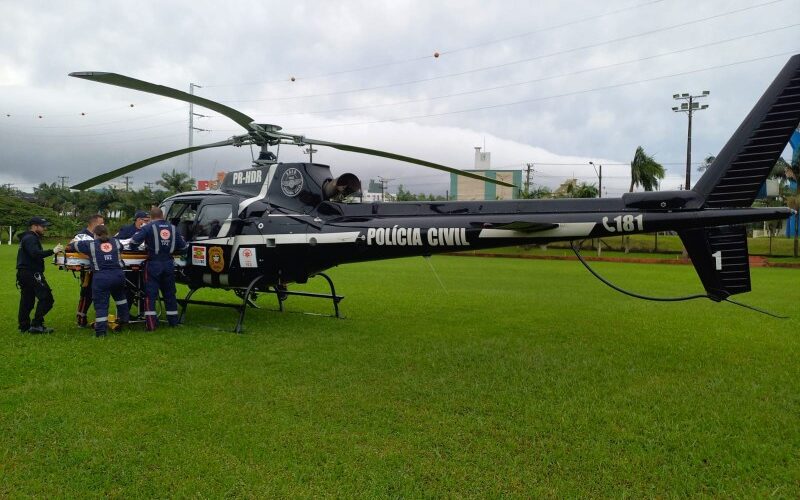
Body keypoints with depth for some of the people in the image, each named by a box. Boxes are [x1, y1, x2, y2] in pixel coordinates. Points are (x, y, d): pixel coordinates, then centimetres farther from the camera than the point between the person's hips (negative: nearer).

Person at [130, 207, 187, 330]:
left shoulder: (149, 227, -3)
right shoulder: (172, 228, 11)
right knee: (169, 293, 15)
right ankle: (173, 321, 20)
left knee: (151, 294, 0)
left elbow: (134, 241, -12)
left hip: (154, 264, -4)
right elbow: (182, 246, 12)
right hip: (169, 264, 4)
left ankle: (151, 323, -4)